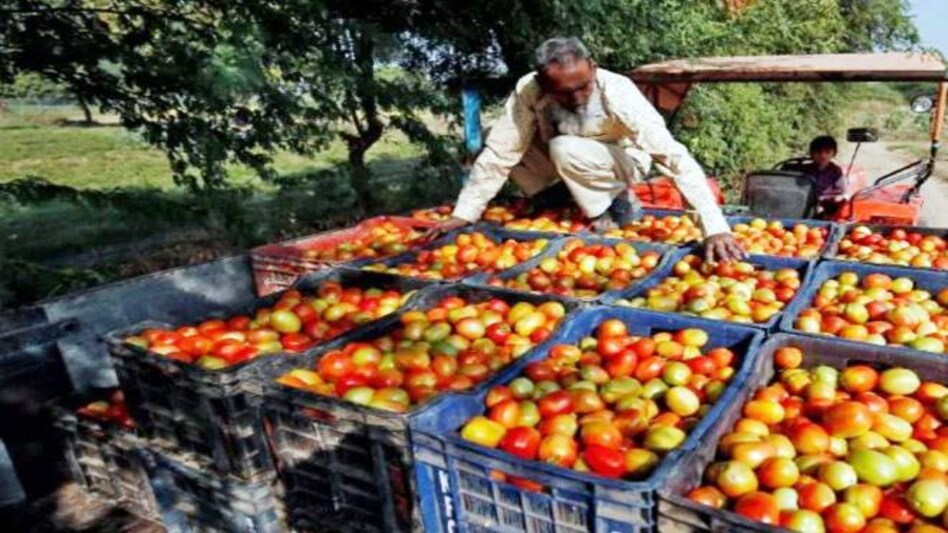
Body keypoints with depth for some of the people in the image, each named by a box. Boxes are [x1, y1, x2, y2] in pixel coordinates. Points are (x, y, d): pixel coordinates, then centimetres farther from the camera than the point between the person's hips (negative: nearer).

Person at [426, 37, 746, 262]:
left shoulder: (617, 92, -35)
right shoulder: (528, 91, -28)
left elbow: (675, 157, -39)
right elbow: (498, 154, -22)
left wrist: (715, 228, -47)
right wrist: (463, 214, -26)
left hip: (621, 161, -4)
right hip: (568, 166, 4)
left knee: (565, 150, -33)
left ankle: (615, 206, -8)